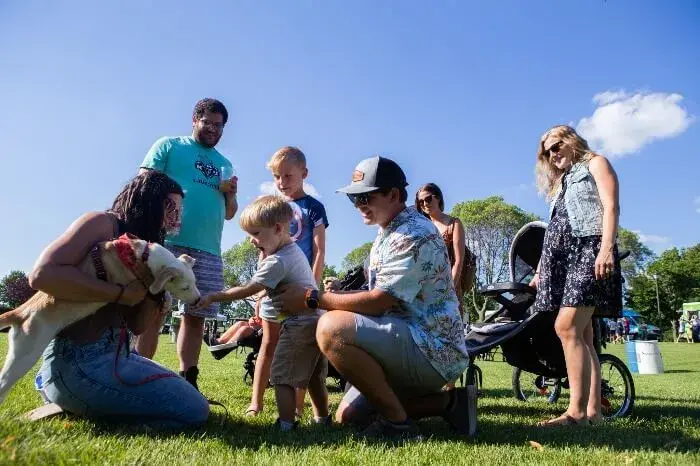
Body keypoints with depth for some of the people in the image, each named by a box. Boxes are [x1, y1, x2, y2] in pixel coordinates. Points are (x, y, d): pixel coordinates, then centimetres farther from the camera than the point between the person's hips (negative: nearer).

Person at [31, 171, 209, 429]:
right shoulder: (101, 223, -6)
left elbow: (137, 326, 10)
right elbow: (42, 274, -23)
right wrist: (122, 293, -19)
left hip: (114, 355, 9)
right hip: (78, 360, -9)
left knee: (179, 390, 26)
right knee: (194, 410, -10)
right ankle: (82, 407, -2)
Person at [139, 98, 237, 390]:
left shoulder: (225, 165, 24)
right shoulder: (169, 146, 11)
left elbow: (229, 214, 24)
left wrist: (231, 194, 3)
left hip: (208, 251, 5)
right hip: (166, 241, -4)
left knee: (196, 317, 5)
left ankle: (187, 383, 13)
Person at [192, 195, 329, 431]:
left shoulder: (277, 261, -17)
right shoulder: (293, 249, 13)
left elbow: (247, 290, -15)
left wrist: (212, 297, -9)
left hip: (299, 327, -10)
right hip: (317, 322, 10)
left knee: (281, 377, 0)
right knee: (314, 378, 19)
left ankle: (286, 424, 2)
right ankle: (322, 419, 29)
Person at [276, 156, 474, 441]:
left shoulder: (414, 235, -18)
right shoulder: (388, 233, 14)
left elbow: (379, 301, -23)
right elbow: (381, 300, 14)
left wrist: (312, 299, -17)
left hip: (433, 350, -11)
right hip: (410, 345, 11)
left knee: (331, 328, -28)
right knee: (347, 415, 16)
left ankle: (398, 424, -13)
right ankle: (448, 403, 12)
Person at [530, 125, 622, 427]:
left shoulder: (595, 164, 11)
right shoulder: (560, 183, 31)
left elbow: (611, 206, -5)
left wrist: (606, 248, -20)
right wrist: (540, 270, 22)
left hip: (588, 252, -7)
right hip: (563, 259, 7)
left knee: (567, 327, -21)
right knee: (581, 336, -1)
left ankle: (578, 410, -19)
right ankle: (593, 411, -1)